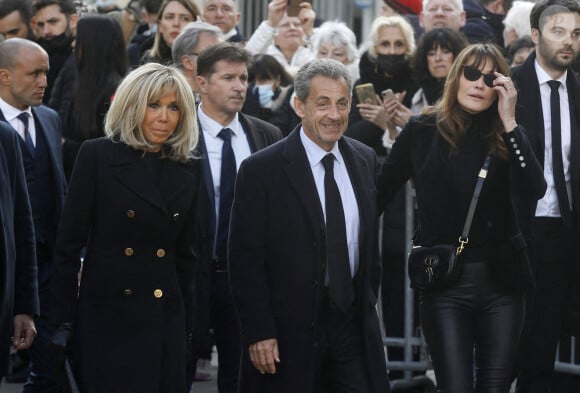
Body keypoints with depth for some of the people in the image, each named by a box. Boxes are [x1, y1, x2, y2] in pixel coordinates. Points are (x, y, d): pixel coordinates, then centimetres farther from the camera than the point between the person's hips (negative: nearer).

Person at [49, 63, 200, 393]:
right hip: (107, 319, -4)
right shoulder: (98, 156, -4)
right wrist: (64, 321, -7)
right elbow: (69, 243, -3)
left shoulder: (188, 171, 8)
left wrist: (188, 327, 10)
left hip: (164, 321, 4)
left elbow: (185, 254, 13)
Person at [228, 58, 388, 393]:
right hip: (290, 331, -4)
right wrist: (258, 333, -13)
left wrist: (369, 301, 15)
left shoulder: (366, 161, 8)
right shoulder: (262, 170, -9)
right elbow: (245, 260, -9)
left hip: (353, 324, 4)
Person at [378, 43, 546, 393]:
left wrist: (509, 122, -16)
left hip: (502, 279, 2)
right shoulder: (423, 131, -1)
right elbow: (383, 191, 6)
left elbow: (534, 190, -14)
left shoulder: (509, 136, 4)